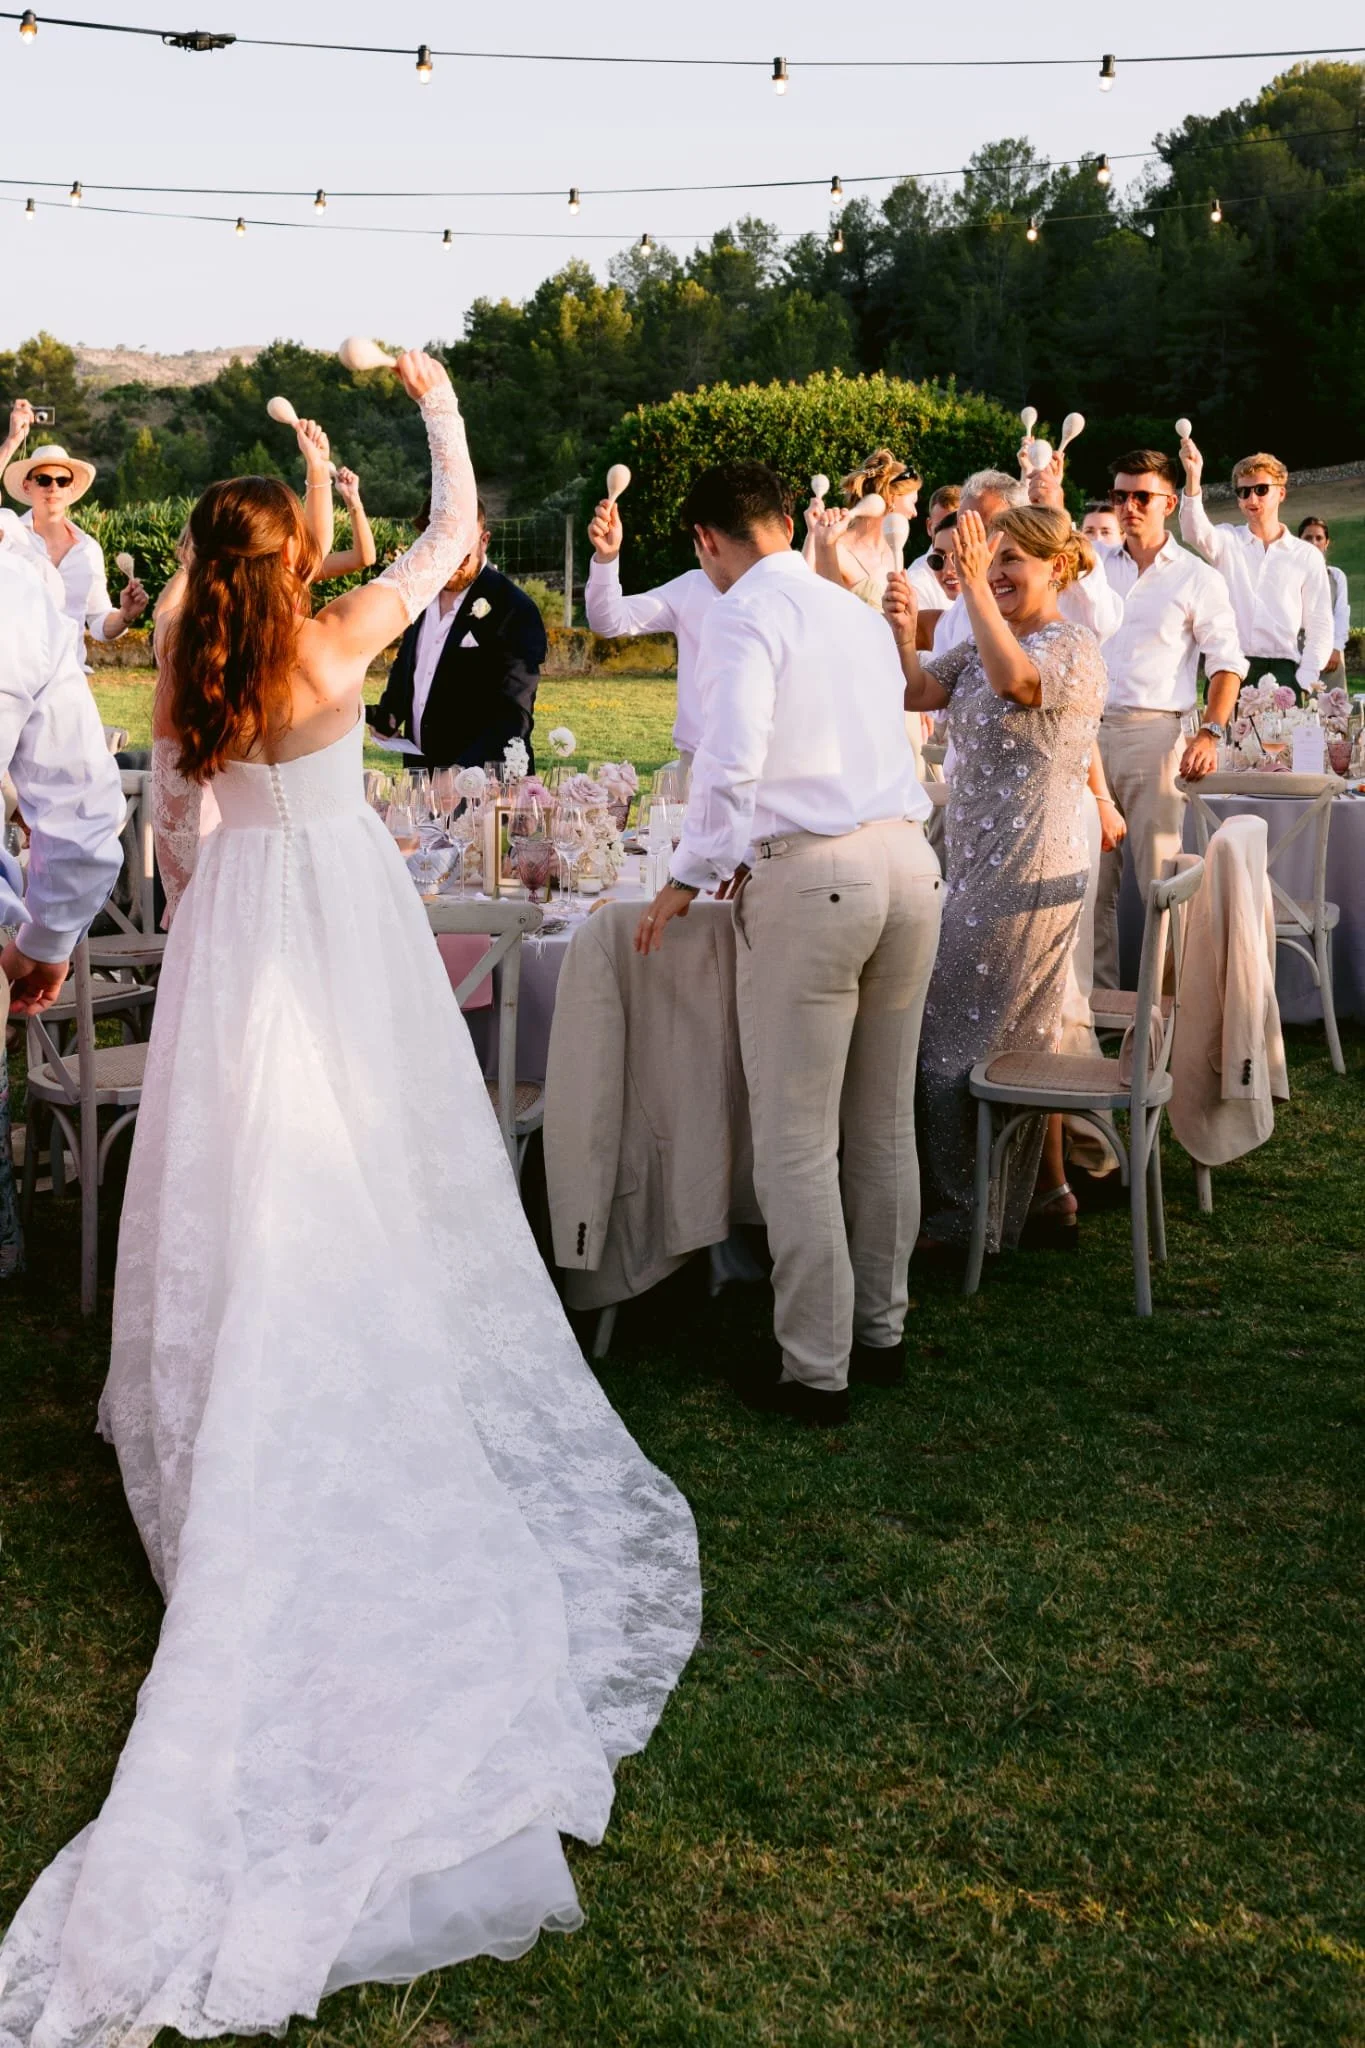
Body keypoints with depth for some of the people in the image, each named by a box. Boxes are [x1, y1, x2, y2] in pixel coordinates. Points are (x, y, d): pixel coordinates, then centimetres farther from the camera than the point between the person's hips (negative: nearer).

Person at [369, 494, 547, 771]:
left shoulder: (515, 610, -16)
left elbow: (514, 714, -20)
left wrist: (466, 769, -33)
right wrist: (388, 713, 2)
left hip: (483, 780, -6)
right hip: (420, 776, 6)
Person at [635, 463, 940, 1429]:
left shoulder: (747, 614, -4)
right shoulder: (861, 613, 19)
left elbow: (732, 763, -18)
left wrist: (691, 878, -5)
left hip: (811, 878, -8)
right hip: (910, 861, 8)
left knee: (798, 1141, 1)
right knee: (885, 1125, 18)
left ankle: (816, 1370, 7)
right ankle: (883, 1330, 30)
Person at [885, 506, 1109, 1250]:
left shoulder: (1073, 647, -14)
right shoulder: (986, 641, 12)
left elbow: (1014, 678, -35)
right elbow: (917, 692, 3)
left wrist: (973, 585, -36)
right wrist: (904, 634, -14)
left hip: (1028, 868, -9)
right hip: (982, 863, 9)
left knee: (958, 1030, -3)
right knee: (1023, 1031, 16)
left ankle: (962, 1216, 8)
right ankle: (1047, 1186, 29)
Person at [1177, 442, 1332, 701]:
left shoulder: (1307, 557, 9)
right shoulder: (1228, 542, 10)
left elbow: (1319, 628, 8)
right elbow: (1195, 531, -13)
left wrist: (1304, 684, -5)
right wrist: (1193, 478, -30)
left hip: (1281, 673, 0)